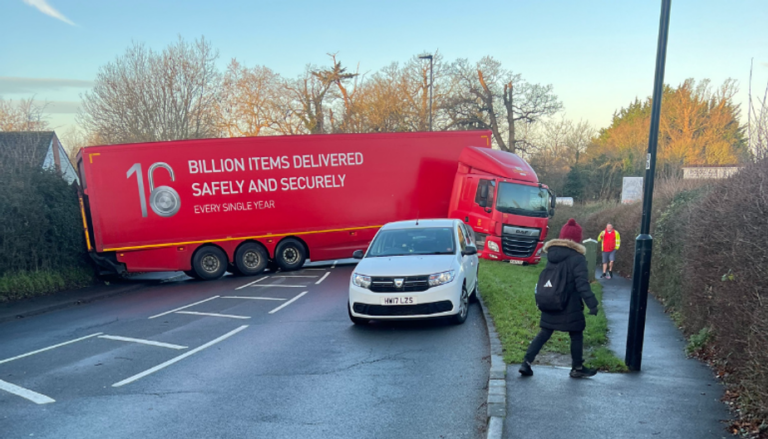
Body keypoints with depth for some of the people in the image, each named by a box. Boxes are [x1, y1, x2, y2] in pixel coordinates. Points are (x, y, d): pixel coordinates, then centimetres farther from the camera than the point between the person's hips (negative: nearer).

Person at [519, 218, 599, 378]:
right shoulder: (577, 258, -14)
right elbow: (582, 284, -19)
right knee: (576, 335, 12)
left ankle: (526, 363, 4)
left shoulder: (551, 254, 6)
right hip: (570, 307, -6)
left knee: (544, 334, 11)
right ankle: (577, 368, 23)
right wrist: (592, 304, -18)